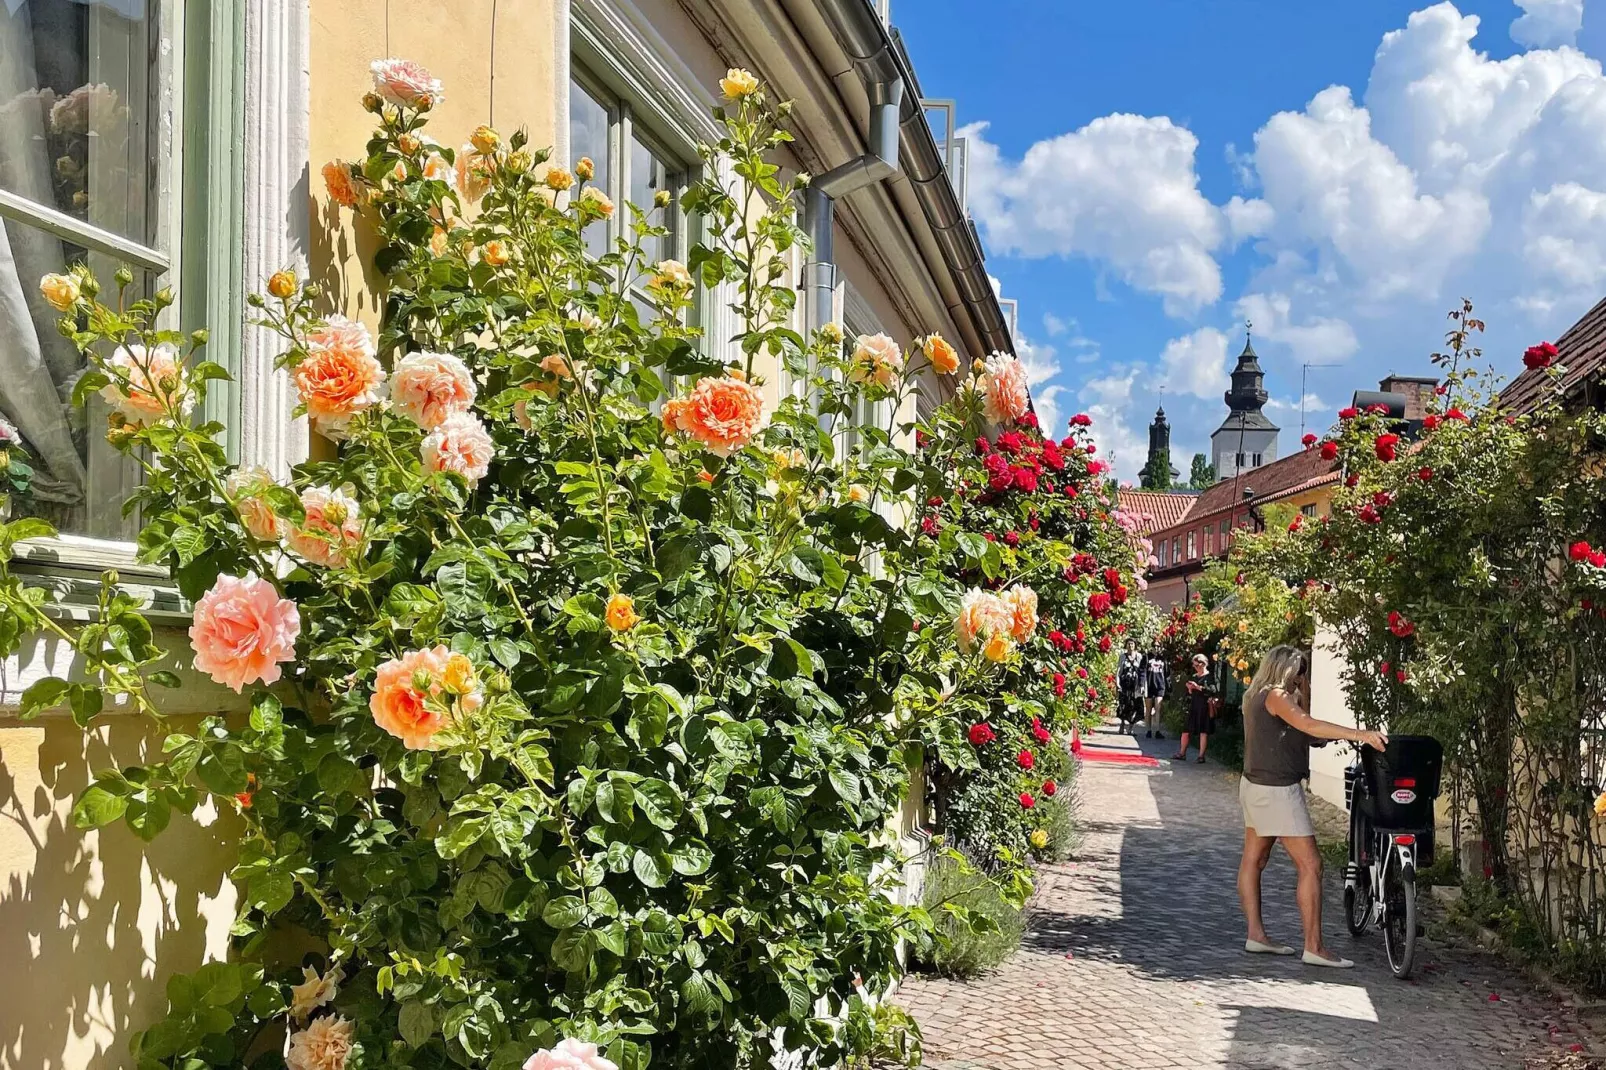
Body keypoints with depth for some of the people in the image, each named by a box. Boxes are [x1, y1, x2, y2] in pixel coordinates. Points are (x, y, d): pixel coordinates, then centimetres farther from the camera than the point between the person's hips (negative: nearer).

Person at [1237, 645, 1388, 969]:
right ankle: (1314, 947, -7)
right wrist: (1359, 734, -34)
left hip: (1256, 785, 11)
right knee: (1310, 865, -7)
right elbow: (1308, 725, -30)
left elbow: (1300, 733, 14)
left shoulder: (1256, 696, 15)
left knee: (1253, 860, 11)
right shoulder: (1275, 695, -14)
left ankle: (1256, 934, 16)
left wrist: (1304, 692, 7)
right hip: (1277, 790, -11)